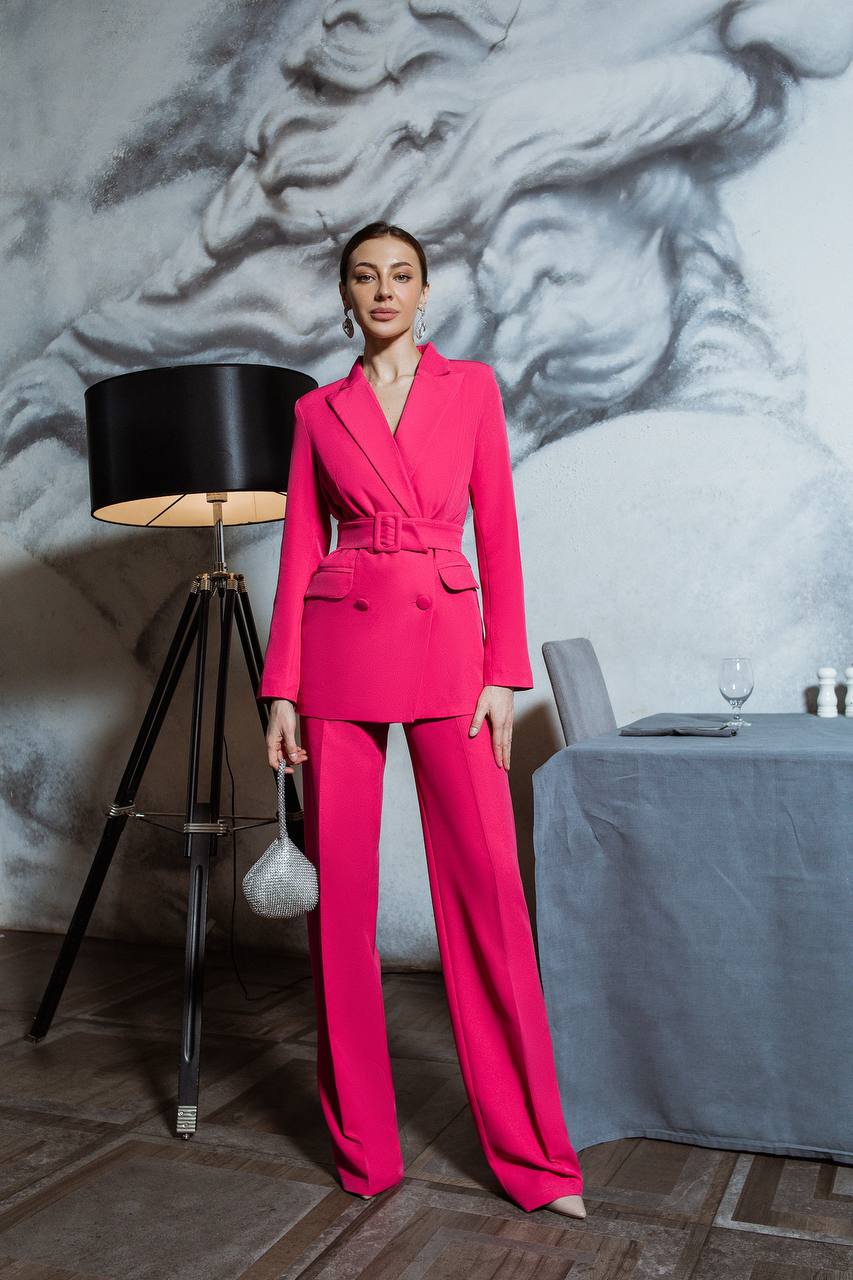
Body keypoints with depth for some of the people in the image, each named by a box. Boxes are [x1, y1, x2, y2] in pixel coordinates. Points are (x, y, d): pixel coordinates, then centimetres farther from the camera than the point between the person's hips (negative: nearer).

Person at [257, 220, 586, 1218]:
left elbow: (498, 533, 5)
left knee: (486, 882, -5)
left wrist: (504, 671, -4)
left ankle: (533, 1154, 10)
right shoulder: (317, 411, 12)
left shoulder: (472, 387, 10)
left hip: (447, 645, -1)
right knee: (341, 885, 3)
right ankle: (361, 1145, 19)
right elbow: (299, 550, 9)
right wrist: (281, 688, 1)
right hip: (341, 646, 2)